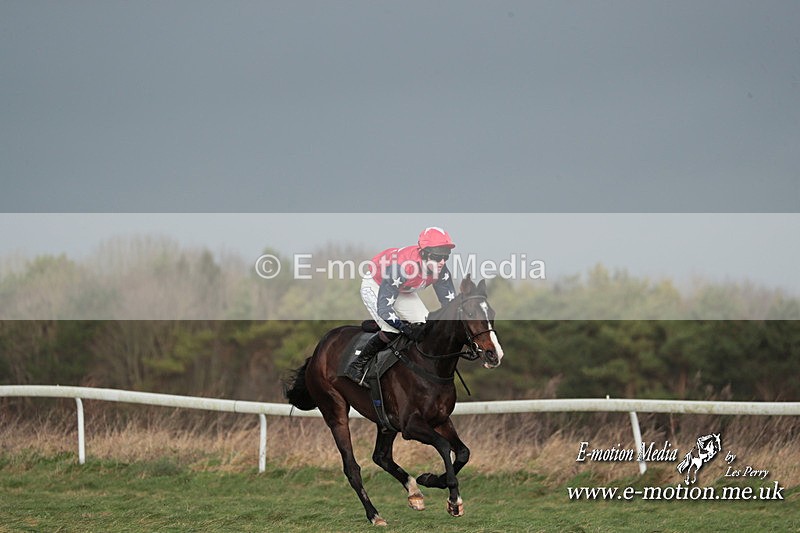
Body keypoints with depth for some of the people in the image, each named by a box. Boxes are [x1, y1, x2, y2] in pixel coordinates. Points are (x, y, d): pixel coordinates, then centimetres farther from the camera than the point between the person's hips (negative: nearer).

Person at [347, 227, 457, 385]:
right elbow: (384, 307, -41)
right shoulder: (402, 267, -44)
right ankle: (357, 366, -7)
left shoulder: (440, 271, -24)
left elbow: (450, 301, -11)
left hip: (403, 291, 7)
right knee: (391, 332, -24)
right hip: (375, 286, -7)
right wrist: (406, 328, -50)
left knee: (425, 326, -8)